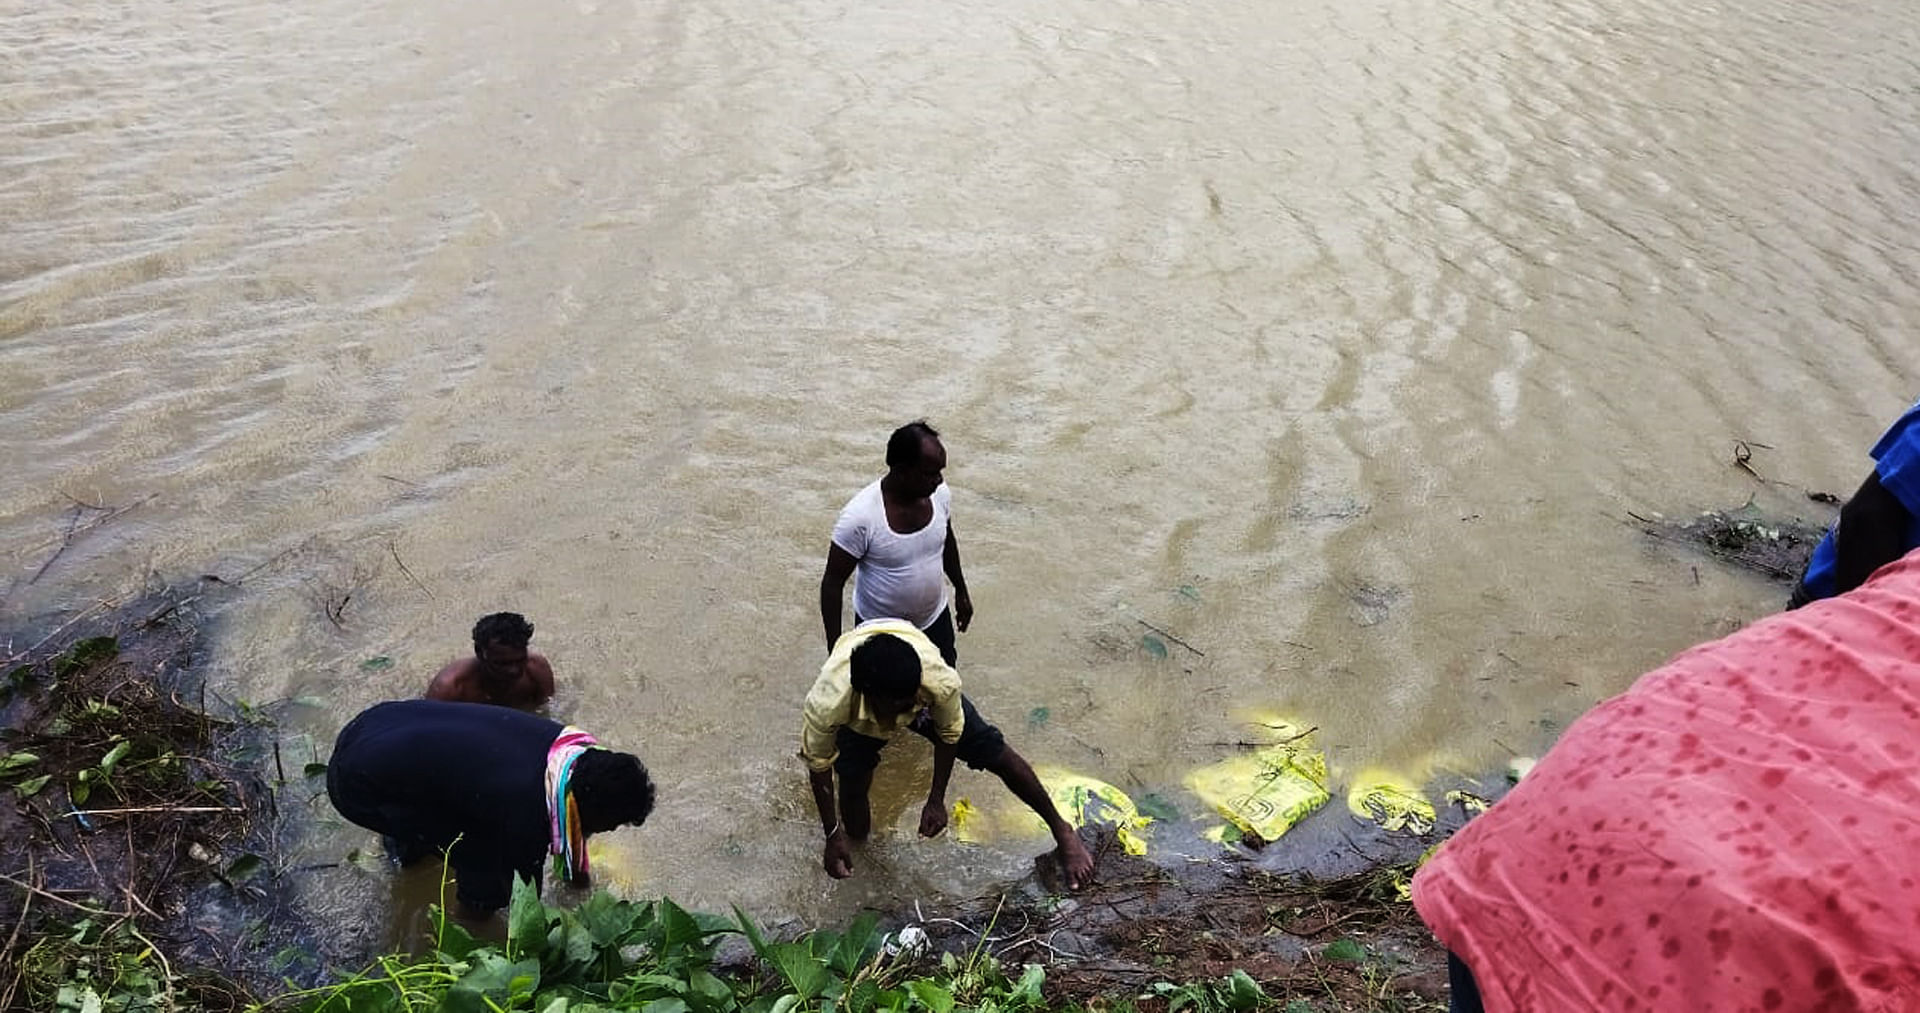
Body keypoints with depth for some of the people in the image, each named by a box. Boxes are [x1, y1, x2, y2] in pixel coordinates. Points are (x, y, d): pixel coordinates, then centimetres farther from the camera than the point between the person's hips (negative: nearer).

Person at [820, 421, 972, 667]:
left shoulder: (939, 494, -16)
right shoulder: (860, 516, -33)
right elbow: (833, 582, -22)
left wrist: (961, 591, 16)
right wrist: (835, 645, -18)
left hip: (934, 619, 5)